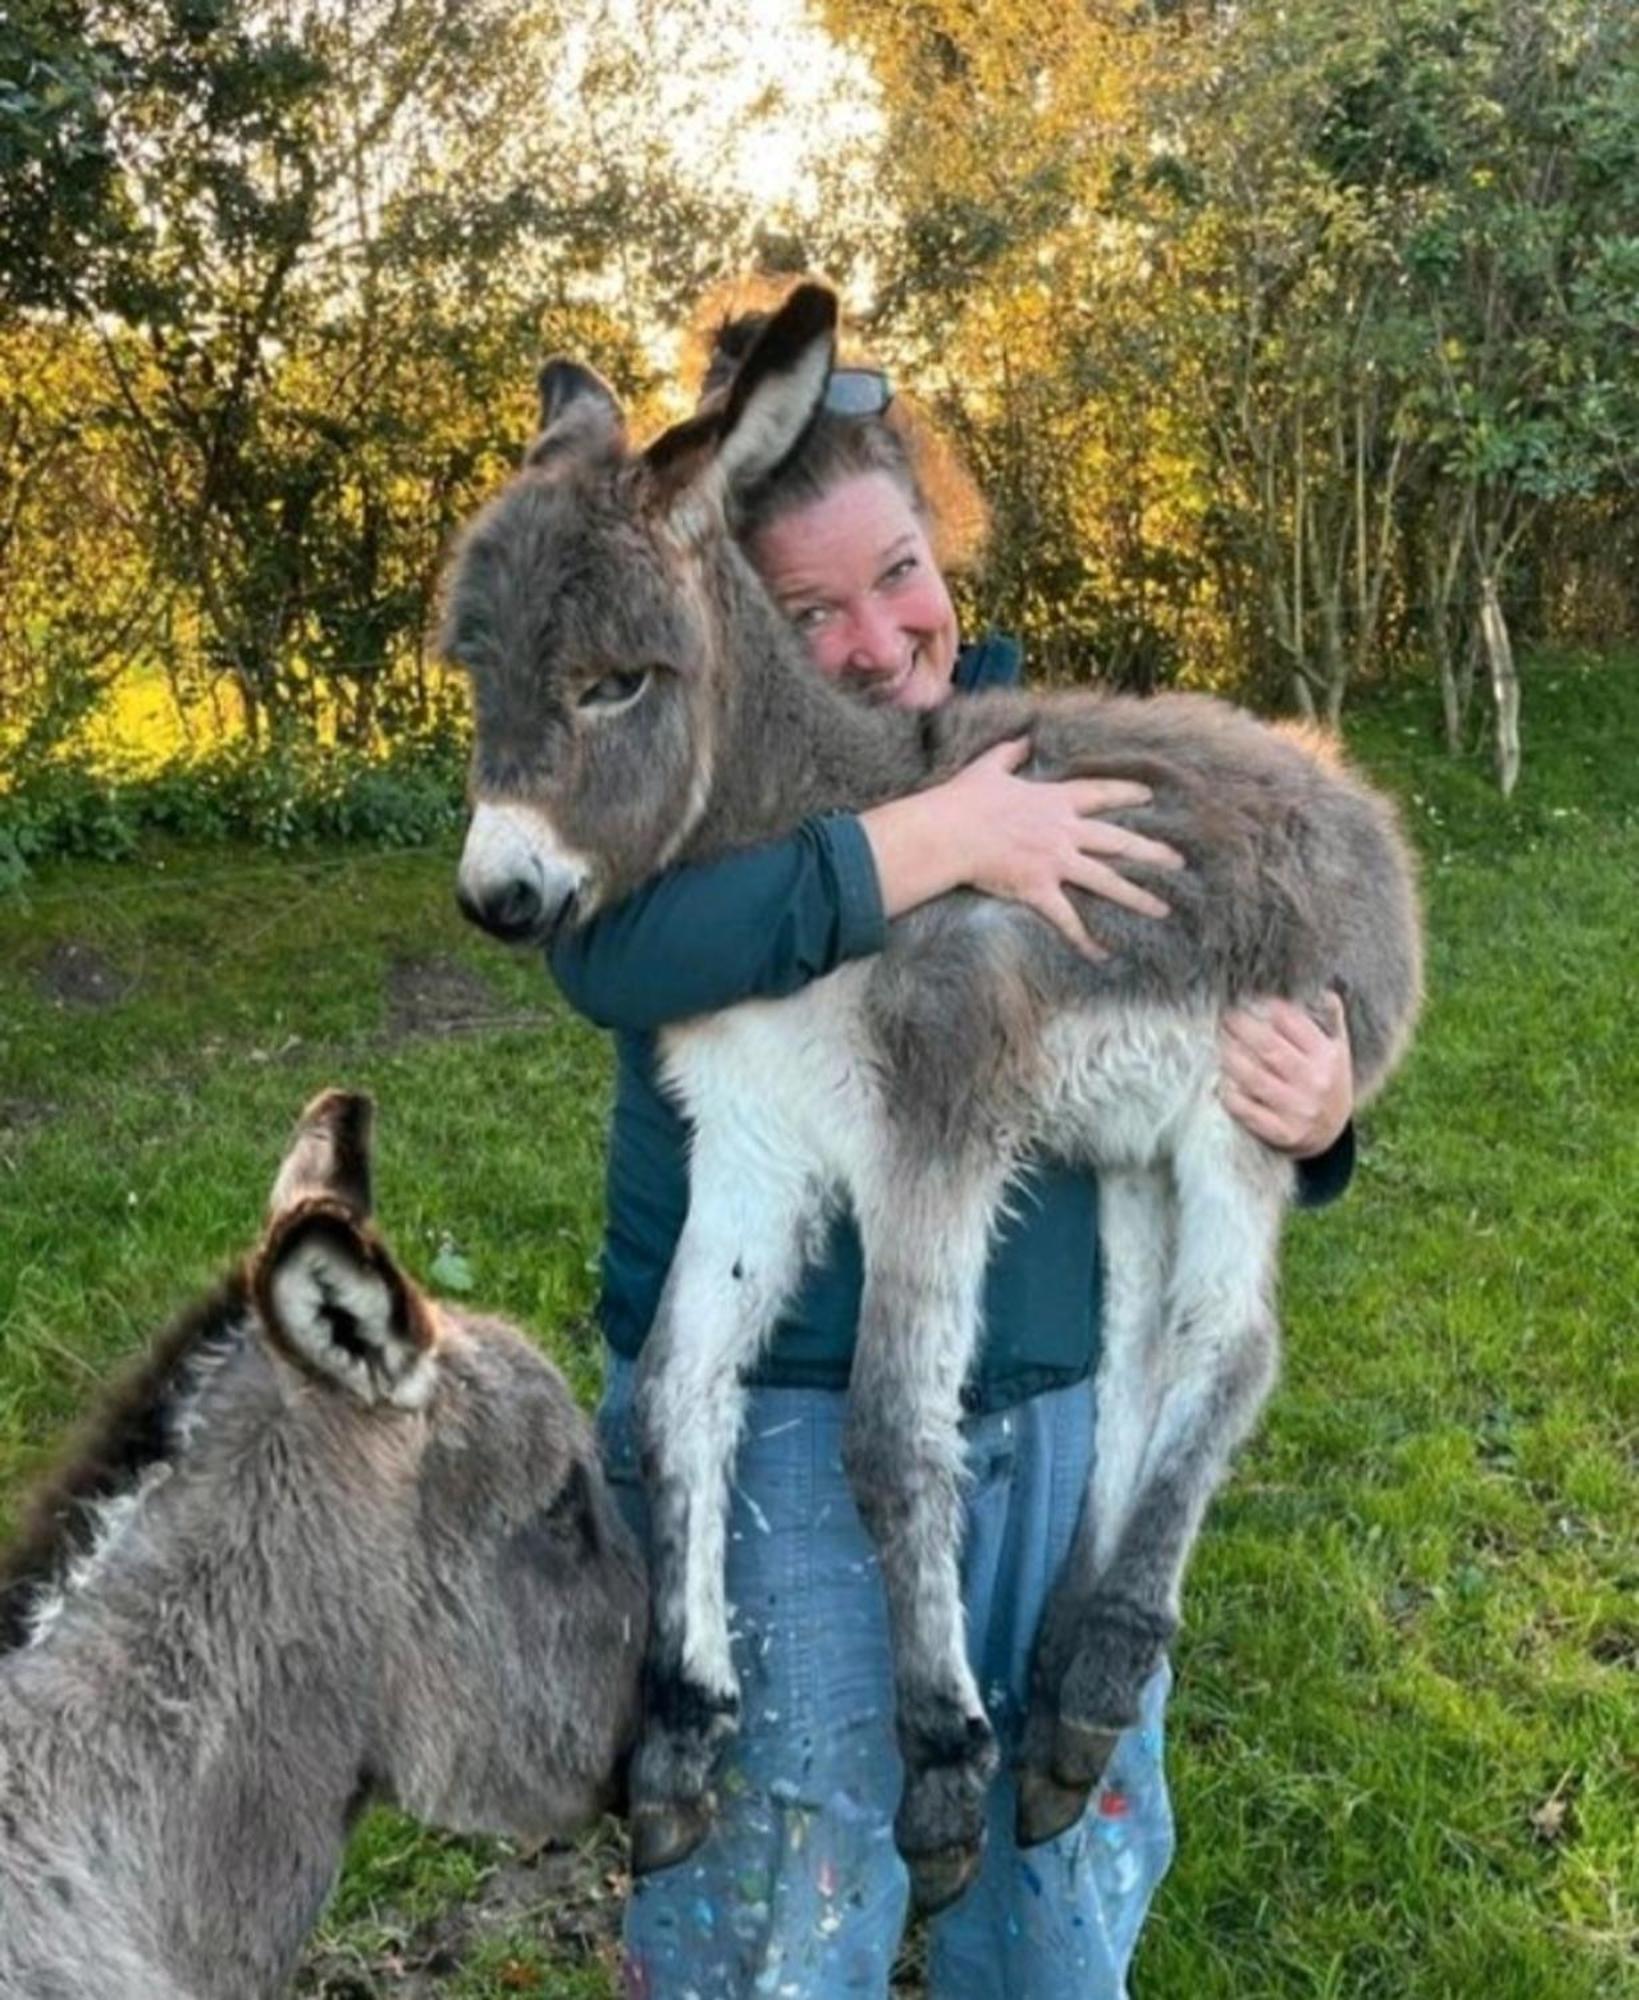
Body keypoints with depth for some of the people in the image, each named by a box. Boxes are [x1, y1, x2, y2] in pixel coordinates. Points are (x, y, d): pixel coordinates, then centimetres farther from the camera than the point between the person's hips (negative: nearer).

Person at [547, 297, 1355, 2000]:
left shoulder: (1053, 746, 4)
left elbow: (1213, 1019, 9)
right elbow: (614, 954, -31)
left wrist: (1309, 1113, -14)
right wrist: (937, 838, -30)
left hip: (1064, 1406, 4)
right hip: (779, 1416, -4)